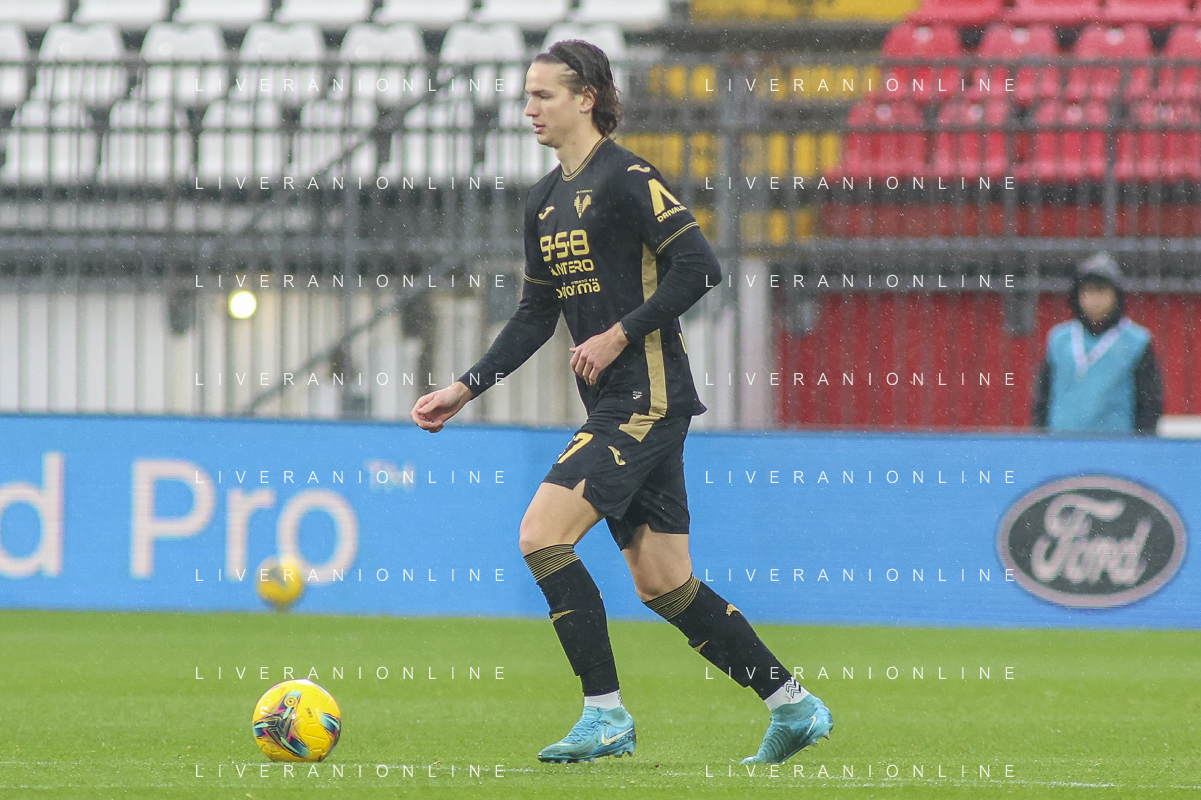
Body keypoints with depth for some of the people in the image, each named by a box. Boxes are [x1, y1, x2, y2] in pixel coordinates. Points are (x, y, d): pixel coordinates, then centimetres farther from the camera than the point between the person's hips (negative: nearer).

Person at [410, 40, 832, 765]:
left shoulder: (627, 179, -10)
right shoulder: (546, 200, 16)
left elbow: (699, 269, -16)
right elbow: (536, 316, 21)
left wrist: (620, 335, -17)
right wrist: (466, 389, 15)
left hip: (647, 398, -9)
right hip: (616, 406, 9)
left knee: (542, 535, -15)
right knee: (663, 584, 8)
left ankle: (606, 715, -9)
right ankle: (793, 706, 16)